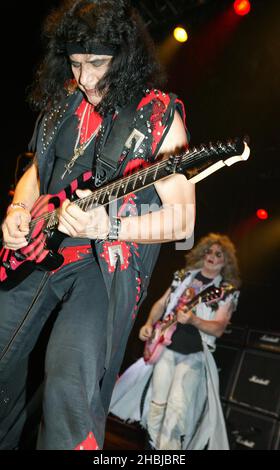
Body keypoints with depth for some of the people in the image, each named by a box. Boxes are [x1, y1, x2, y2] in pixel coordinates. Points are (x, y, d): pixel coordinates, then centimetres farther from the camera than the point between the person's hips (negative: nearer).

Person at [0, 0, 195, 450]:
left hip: (107, 263, -5)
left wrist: (109, 227, -25)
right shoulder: (62, 101, 10)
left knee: (70, 386, -22)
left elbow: (182, 219, -10)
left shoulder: (160, 116, -7)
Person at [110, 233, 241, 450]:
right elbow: (162, 303, 14)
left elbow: (219, 328, -11)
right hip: (166, 346, 3)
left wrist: (192, 320, -28)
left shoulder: (229, 290, -3)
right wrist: (149, 323, -3)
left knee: (176, 409, -14)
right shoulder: (184, 275, 8)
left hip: (194, 355, -3)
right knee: (157, 403, 5)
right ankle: (156, 445, 25)